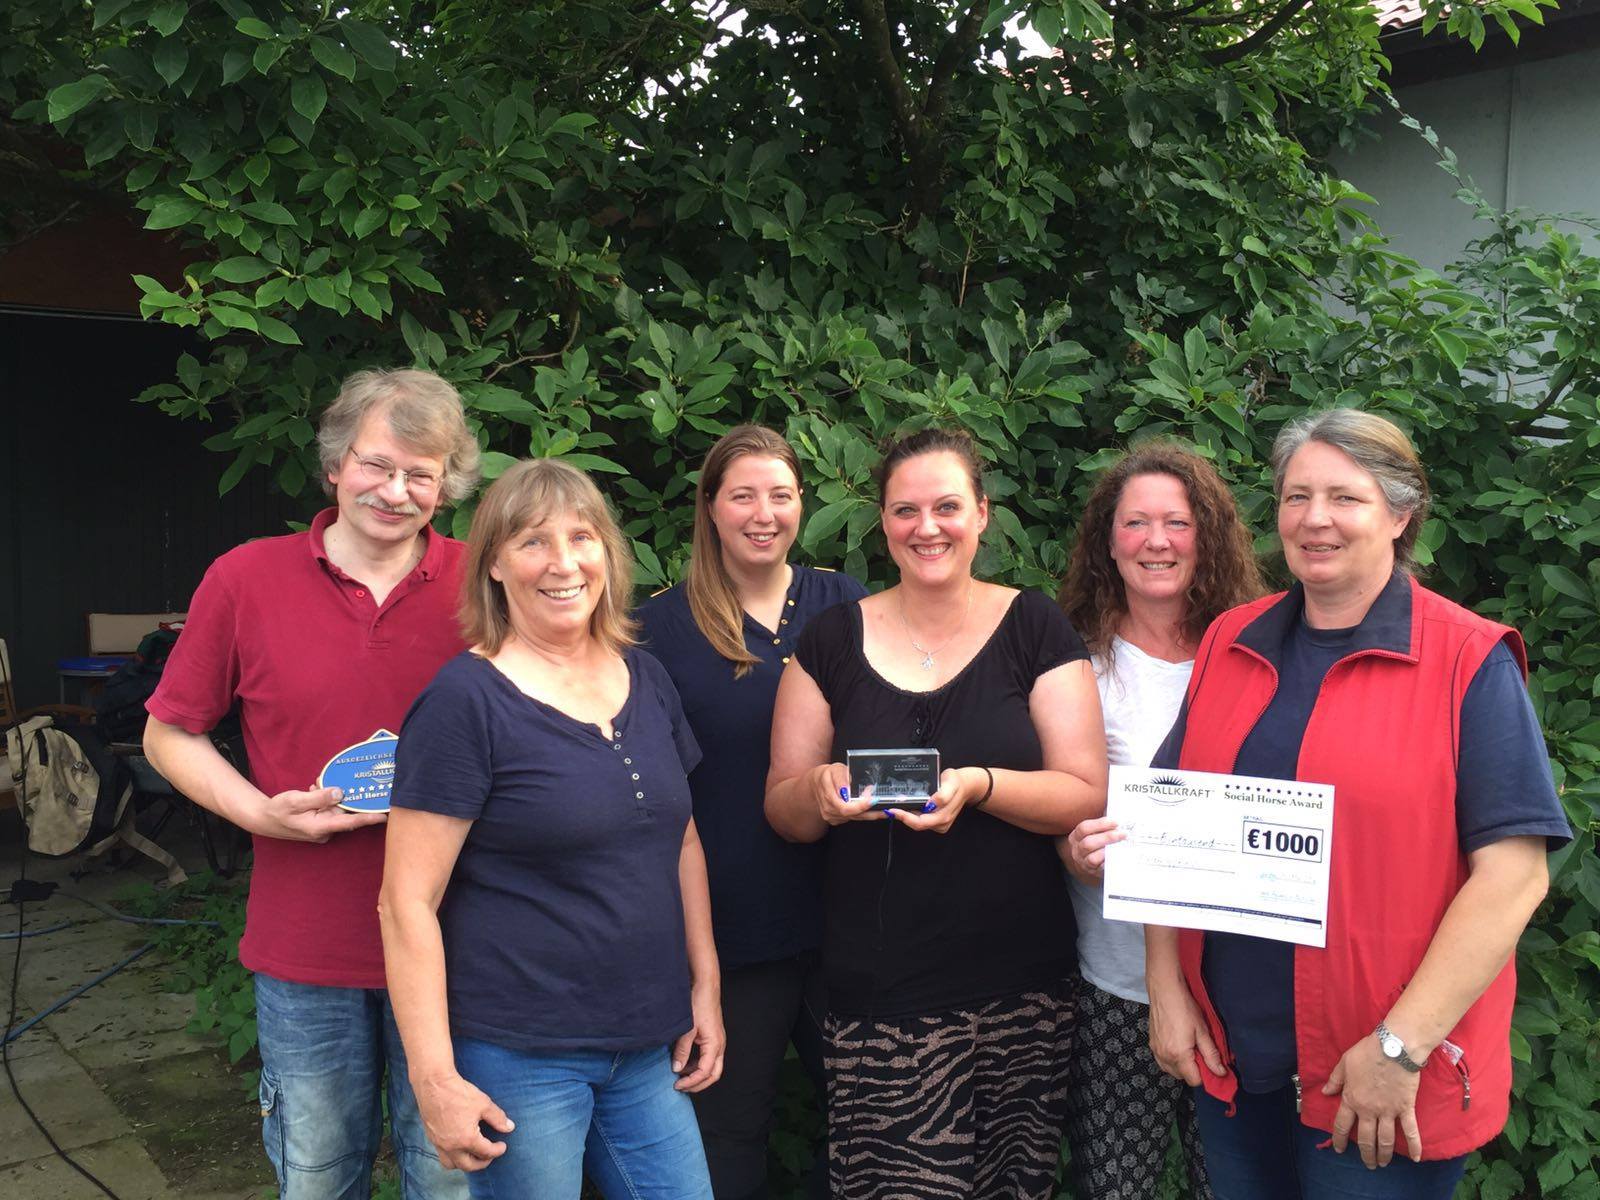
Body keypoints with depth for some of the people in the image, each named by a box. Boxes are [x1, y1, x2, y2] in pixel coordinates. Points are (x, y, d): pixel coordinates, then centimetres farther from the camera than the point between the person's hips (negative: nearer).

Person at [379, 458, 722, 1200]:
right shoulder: (465, 701, -13)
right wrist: (434, 1077, -16)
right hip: (518, 1056, -5)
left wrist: (705, 985, 11)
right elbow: (408, 901, -14)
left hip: (647, 1046, 6)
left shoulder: (646, 680, 6)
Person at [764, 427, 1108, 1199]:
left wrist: (979, 785, -19)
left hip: (1021, 989, 0)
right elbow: (783, 809, 8)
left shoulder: (1036, 629, 2)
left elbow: (1087, 796, -2)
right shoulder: (832, 641, 5)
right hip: (879, 997, 0)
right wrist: (820, 790, -14)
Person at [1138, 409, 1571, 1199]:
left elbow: (1511, 872, -13)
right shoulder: (1230, 644, 5)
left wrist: (1401, 1046, -16)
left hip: (1382, 1081, -4)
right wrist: (1166, 988, 1)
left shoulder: (1469, 661, -9)